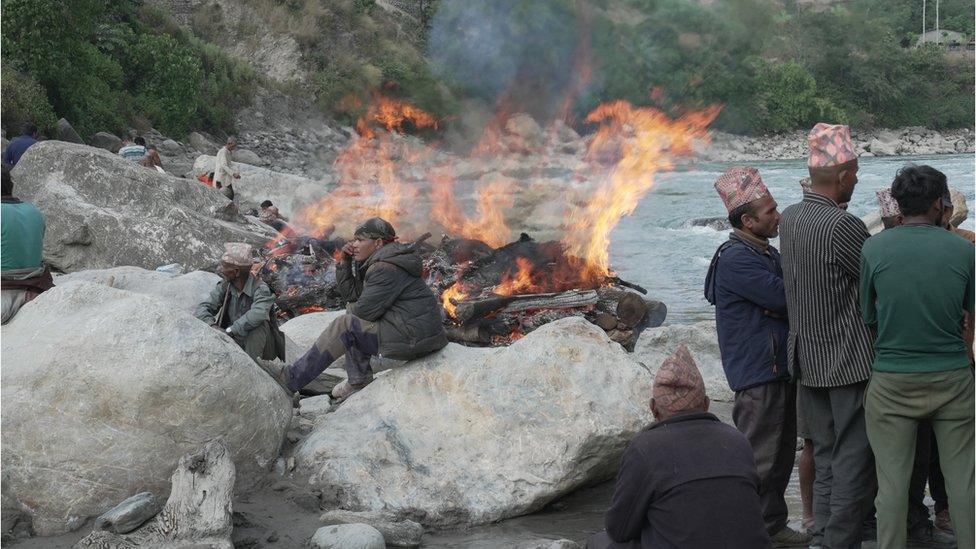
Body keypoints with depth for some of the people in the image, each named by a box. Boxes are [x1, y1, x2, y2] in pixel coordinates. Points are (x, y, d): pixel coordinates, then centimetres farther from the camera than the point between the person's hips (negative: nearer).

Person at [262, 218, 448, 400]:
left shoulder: (385, 270, -18)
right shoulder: (376, 263, 16)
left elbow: (365, 310, -18)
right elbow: (351, 294, 14)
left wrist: (353, 310, 5)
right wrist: (345, 261, 3)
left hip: (414, 337, -11)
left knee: (346, 325, -12)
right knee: (351, 309, 17)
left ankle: (292, 378, -9)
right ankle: (359, 380, 12)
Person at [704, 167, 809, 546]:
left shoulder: (768, 253, 17)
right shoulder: (735, 259, -16)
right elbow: (783, 298, -21)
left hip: (780, 369, 10)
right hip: (758, 375, -10)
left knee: (781, 453, 16)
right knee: (759, 459, -4)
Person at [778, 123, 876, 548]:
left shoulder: (788, 219, 5)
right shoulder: (844, 226, -20)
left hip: (807, 360, 8)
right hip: (850, 358, -8)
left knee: (825, 455, 16)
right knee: (855, 459, 1)